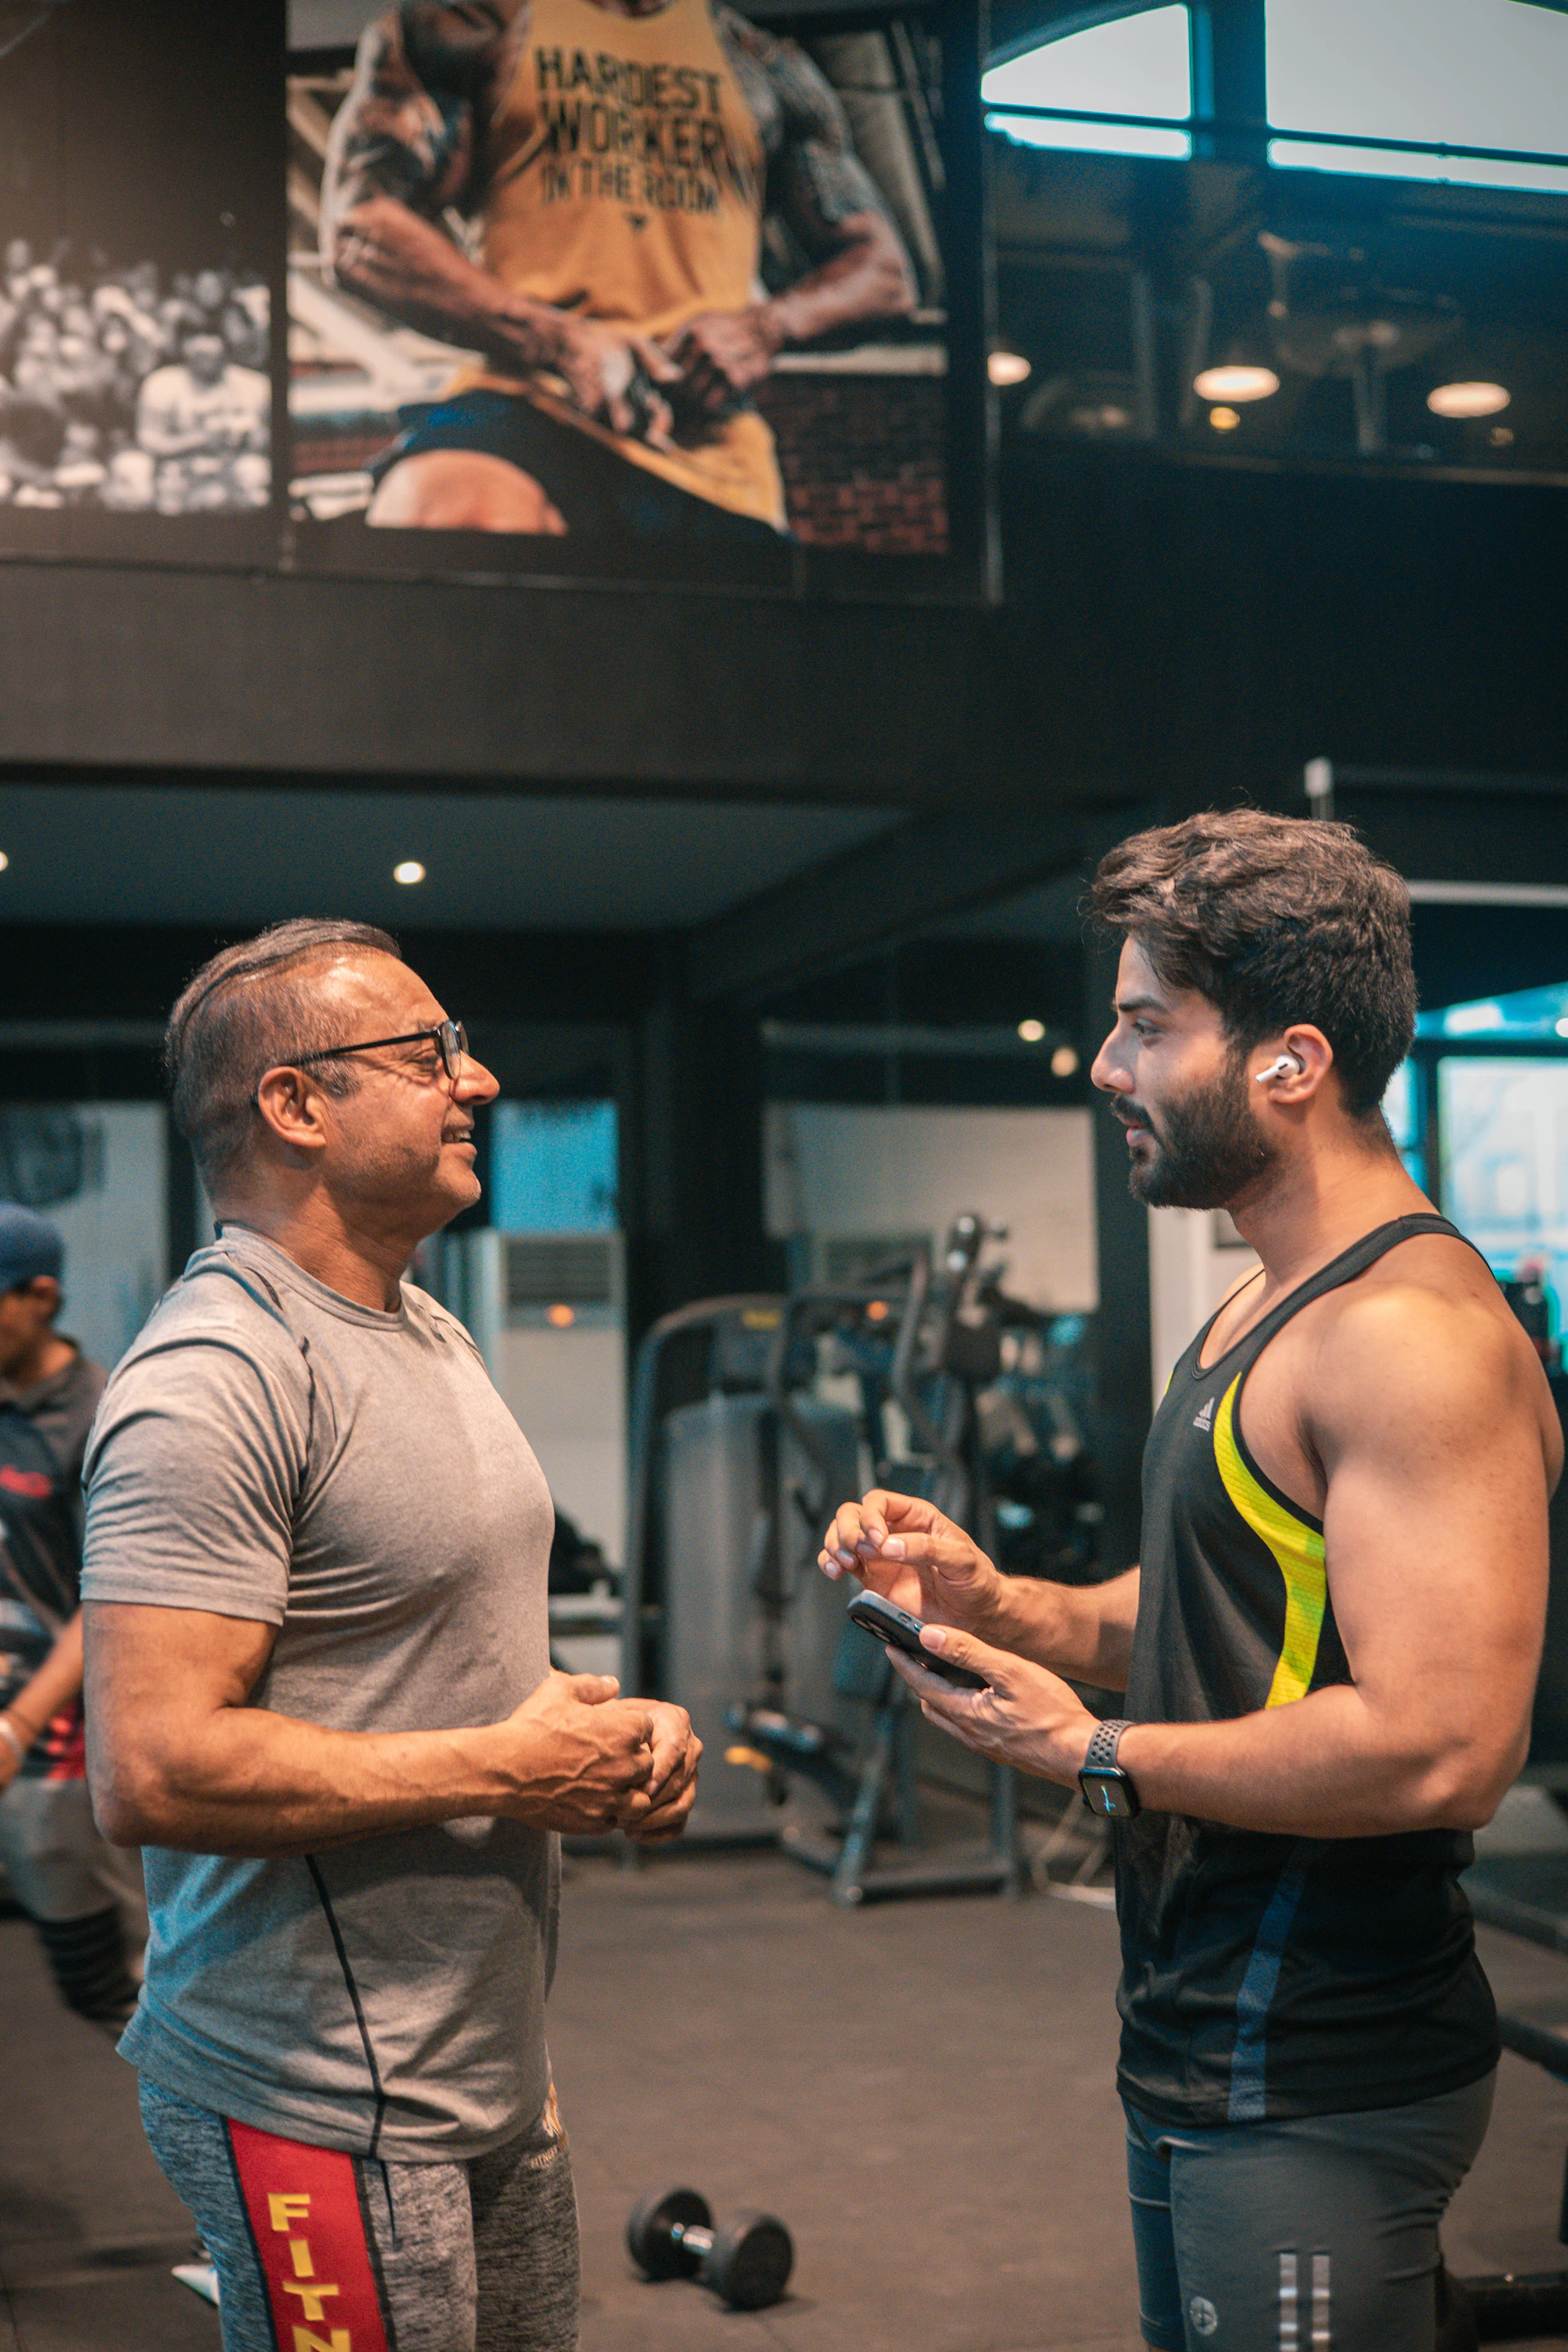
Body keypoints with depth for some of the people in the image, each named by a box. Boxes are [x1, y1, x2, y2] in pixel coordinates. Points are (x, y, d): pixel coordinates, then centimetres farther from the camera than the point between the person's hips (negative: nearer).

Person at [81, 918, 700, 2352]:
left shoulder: (432, 1334, 14)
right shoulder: (216, 1379, -19)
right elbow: (151, 1771, -27)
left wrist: (609, 1729, 4)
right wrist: (503, 1770, -19)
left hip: (493, 2074, 9)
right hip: (324, 2114, -9)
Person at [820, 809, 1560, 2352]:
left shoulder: (1413, 1332, -21)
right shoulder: (1258, 1311, 13)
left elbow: (1436, 1748, -29)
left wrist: (1096, 1757, -18)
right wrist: (990, 1603, 3)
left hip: (1315, 2094, -10)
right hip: (1203, 2051, 10)